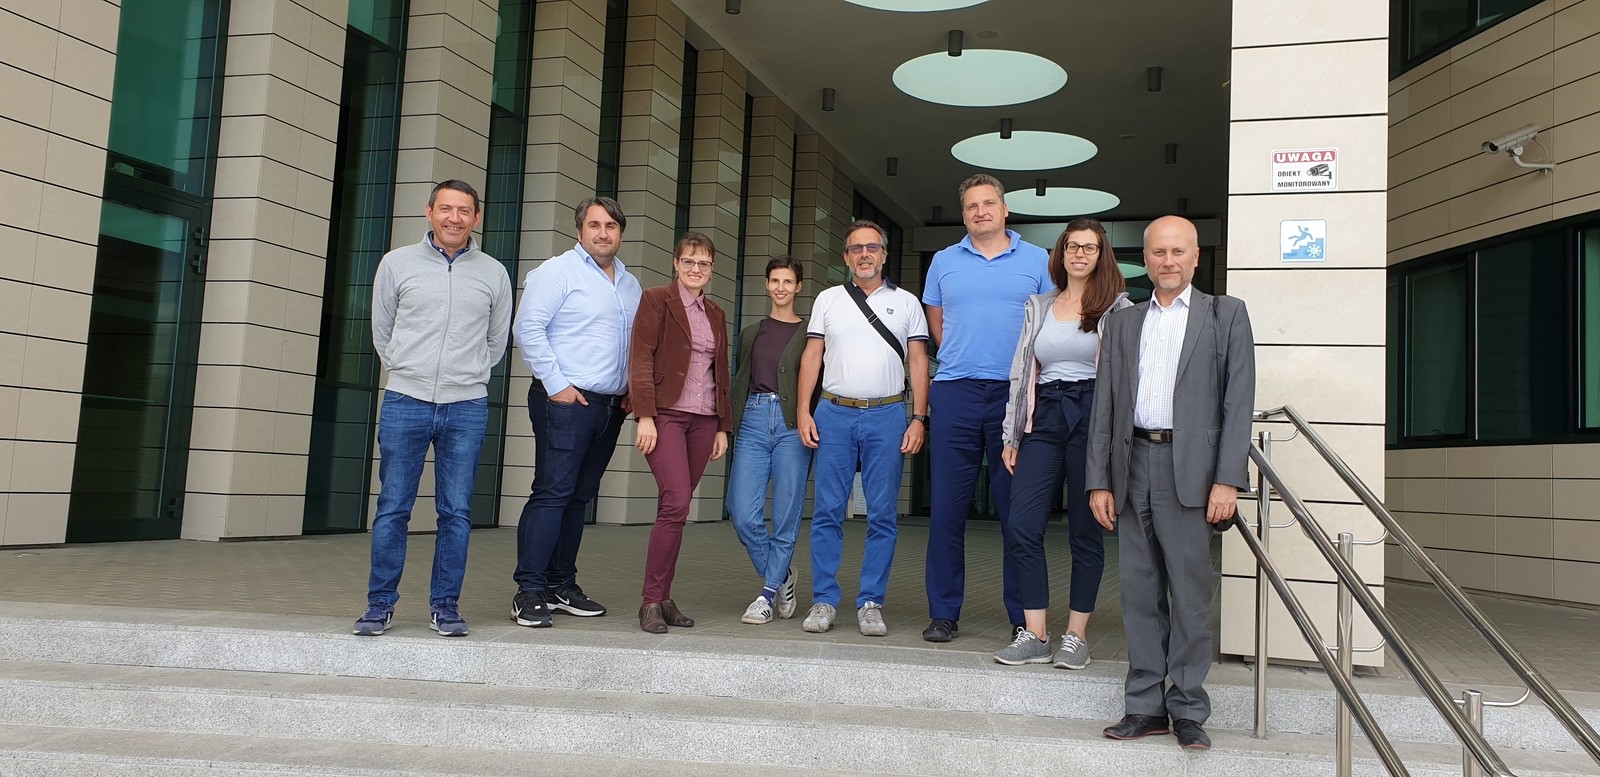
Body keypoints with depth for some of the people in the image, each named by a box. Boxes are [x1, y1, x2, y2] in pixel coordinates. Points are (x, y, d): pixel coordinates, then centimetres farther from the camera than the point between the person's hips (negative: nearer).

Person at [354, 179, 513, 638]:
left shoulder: (494, 274, 8)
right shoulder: (397, 264, 6)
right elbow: (382, 332, 14)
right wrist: (407, 373, 12)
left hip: (466, 409, 1)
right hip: (405, 403, 0)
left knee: (456, 512, 3)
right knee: (392, 509, 2)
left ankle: (444, 605, 13)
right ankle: (380, 604, 12)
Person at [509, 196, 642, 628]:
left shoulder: (631, 285, 18)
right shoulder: (558, 272, -3)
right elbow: (529, 329, -10)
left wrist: (631, 391, 12)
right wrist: (555, 384, -14)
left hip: (611, 408, 7)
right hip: (566, 401, -7)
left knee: (579, 498, 11)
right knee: (552, 493, -10)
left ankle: (561, 586, 18)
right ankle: (529, 592, -6)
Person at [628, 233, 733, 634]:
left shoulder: (716, 314, 18)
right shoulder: (656, 301, 1)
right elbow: (640, 359, -6)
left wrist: (723, 426, 14)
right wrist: (645, 416, -14)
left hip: (703, 420, 5)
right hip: (666, 414, -5)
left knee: (676, 508, 5)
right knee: (677, 502, -16)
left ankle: (663, 598, 12)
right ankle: (652, 602, -8)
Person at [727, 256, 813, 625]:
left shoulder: (809, 333, 7)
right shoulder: (751, 333, 18)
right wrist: (731, 426, 13)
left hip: (792, 424, -3)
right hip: (752, 421, 3)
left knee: (786, 515, -1)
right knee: (742, 513, -5)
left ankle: (768, 594, 12)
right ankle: (781, 574, 17)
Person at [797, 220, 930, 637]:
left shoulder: (906, 302, 10)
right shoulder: (828, 300, 12)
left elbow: (918, 363, 7)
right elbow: (812, 356, 10)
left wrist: (919, 418, -3)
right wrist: (803, 410, -1)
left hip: (887, 416, 0)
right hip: (834, 414, 1)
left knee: (883, 515, 0)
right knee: (827, 512, 0)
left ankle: (870, 603, 8)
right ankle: (824, 601, 8)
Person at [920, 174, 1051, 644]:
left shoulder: (1037, 261, 7)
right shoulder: (944, 262, 12)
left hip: (1015, 394, -1)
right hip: (955, 394, 2)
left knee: (1017, 510, 2)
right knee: (946, 507, 1)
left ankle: (1024, 617, 11)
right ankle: (944, 614, 10)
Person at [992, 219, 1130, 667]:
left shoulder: (1118, 308, 5)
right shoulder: (1038, 307, 16)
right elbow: (1021, 373, 15)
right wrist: (1012, 436, 10)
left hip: (1092, 417, -3)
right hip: (1044, 419, 4)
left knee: (1085, 531, 2)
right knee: (1021, 528, -5)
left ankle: (1076, 635, 13)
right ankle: (1035, 635, 5)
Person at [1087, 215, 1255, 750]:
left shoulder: (1226, 315, 7)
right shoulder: (1122, 323, 16)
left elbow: (1238, 402, -1)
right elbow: (1104, 407, 12)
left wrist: (1227, 481, -10)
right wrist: (1099, 481, 5)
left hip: (1189, 469, -3)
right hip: (1133, 465, 3)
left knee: (1190, 593, -1)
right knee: (1140, 591, 6)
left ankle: (1188, 710, 10)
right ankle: (1145, 706, 15)